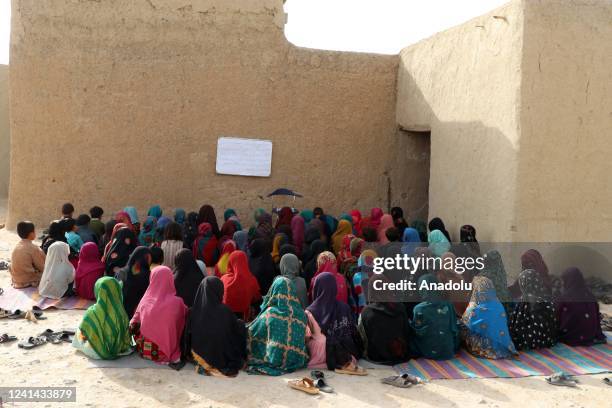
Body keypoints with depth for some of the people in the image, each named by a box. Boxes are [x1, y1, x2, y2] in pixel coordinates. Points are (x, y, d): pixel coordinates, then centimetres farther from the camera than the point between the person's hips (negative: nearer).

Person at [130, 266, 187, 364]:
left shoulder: (145, 300, -10)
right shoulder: (177, 303, -16)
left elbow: (133, 326, 3)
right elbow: (182, 327, -1)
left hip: (144, 351, 2)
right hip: (166, 352, -2)